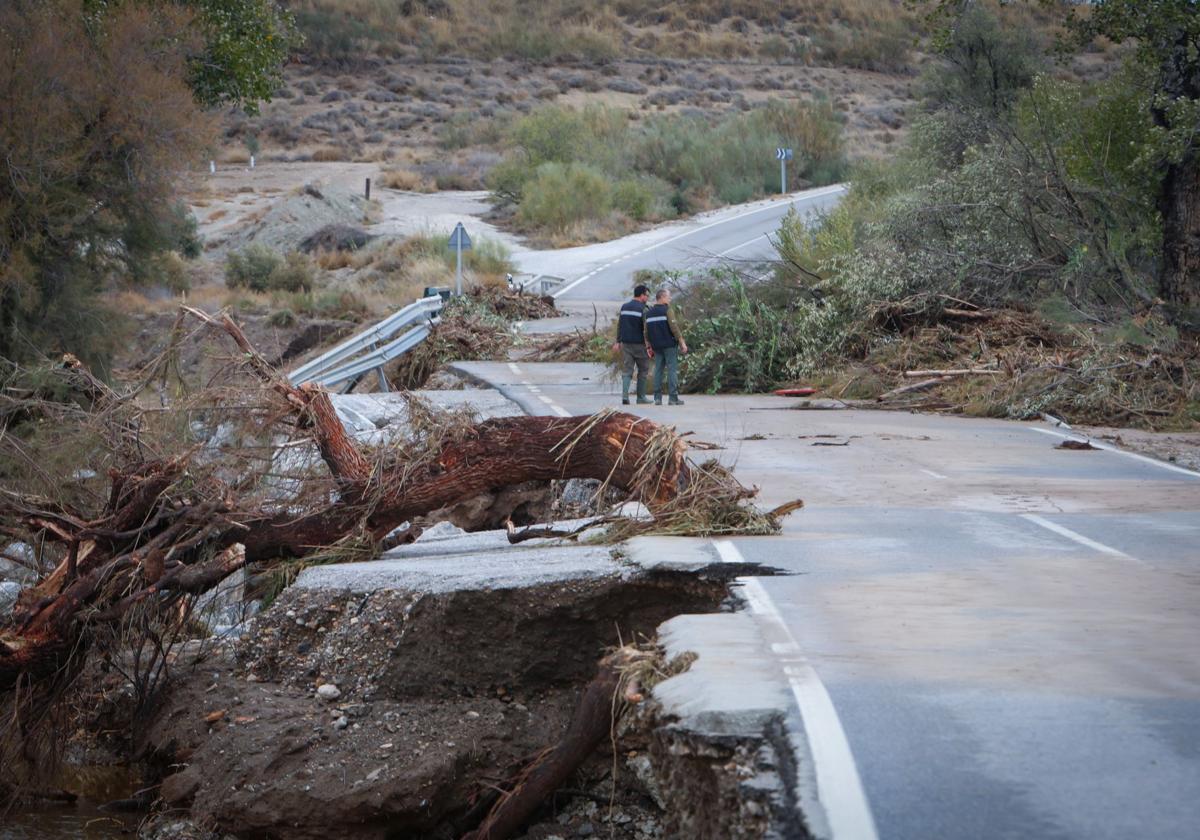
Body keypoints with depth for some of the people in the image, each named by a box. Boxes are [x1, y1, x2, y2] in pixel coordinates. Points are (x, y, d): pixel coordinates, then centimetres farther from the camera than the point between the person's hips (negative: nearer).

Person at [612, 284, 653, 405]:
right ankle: (641, 397, 10)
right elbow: (645, 328, -13)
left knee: (626, 370, 3)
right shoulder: (642, 309, -10)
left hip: (626, 343, 5)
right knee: (643, 370, 8)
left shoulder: (624, 307, 9)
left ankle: (625, 396, -12)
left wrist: (618, 341, 18)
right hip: (639, 344, -5)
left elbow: (619, 325, 13)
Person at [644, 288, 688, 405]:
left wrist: (650, 347, 19)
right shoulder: (666, 310, -9)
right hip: (670, 345, -6)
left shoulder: (649, 313, 11)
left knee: (658, 370, 8)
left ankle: (657, 398, 4)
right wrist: (682, 343, -9)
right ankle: (673, 398, -7)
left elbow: (646, 332, 13)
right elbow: (674, 328, -14)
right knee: (672, 370, -3)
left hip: (656, 346, 6)